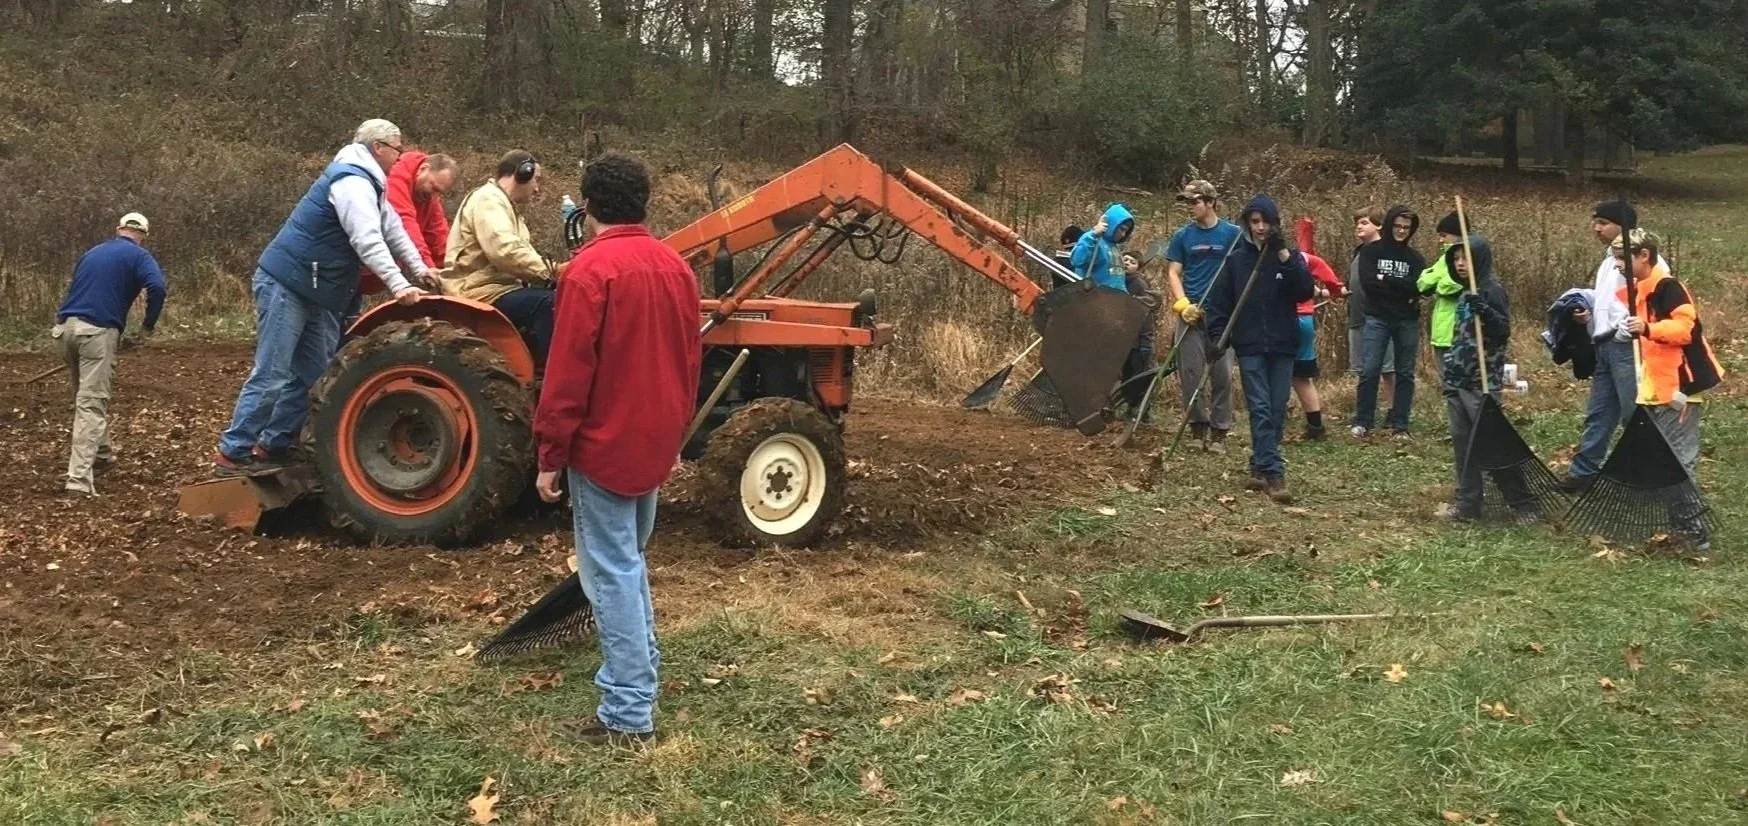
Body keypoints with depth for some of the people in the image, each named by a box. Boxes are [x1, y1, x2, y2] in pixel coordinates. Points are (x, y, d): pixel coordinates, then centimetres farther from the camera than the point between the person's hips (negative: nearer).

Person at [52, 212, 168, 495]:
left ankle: (101, 450, 41)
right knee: (91, 403, -10)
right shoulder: (138, 256, 4)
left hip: (66, 327, 7)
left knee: (84, 396, 24)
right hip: (97, 331, -7)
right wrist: (148, 324, -2)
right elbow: (157, 287, -15)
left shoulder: (92, 253, 24)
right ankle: (79, 477, -18)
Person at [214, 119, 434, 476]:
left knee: (312, 374, 10)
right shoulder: (351, 181, -18)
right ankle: (232, 454, -5)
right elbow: (367, 241, -29)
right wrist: (399, 285, -35)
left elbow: (393, 230, 19)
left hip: (315, 291, 11)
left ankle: (273, 446, 15)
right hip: (286, 284, -11)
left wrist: (419, 268, 9)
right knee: (271, 375, -10)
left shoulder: (368, 184, 16)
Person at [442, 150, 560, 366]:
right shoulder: (488, 199, -11)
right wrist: (549, 271, -20)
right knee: (548, 304, -28)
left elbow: (520, 253, 19)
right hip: (482, 292, -11)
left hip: (500, 286, 11)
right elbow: (504, 252, -26)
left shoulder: (507, 205, 24)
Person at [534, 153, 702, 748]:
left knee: (611, 574, -2)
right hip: (654, 444, 8)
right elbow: (690, 360, 12)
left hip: (603, 447, -7)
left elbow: (568, 372, -18)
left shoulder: (590, 270, -17)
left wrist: (550, 456, -11)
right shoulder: (674, 266, 6)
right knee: (629, 561, 24)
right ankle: (639, 665, 36)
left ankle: (628, 714, 1)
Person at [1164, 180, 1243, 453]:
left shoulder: (1233, 234, 2)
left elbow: (1243, 273, 3)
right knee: (1191, 374, 1)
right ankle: (1198, 428, 12)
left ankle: (1219, 432, 5)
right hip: (1191, 314, 2)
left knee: (1222, 375, -1)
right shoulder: (1182, 236, 7)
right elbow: (1173, 273, 7)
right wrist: (1184, 304, -8)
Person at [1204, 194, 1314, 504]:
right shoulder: (1236, 258, 4)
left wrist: (1285, 256, -18)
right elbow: (1220, 301, 4)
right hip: (1250, 346, -1)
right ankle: (1274, 474, -11)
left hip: (1282, 346, 1)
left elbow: (1305, 291, -10)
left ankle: (1260, 468, 16)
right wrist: (1217, 336, -8)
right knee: (1260, 409, -8)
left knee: (1277, 411, 4)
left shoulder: (1290, 256, 5)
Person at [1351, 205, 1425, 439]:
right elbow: (1367, 282, -11)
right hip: (1377, 319, -3)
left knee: (1405, 373, 4)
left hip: (1407, 321, 3)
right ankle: (1362, 422, 1)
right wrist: (1402, 290, -9)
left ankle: (1400, 425, 9)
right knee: (1370, 371, -8)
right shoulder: (1370, 251, 3)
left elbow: (1418, 288, -6)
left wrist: (1385, 280, -9)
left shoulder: (1415, 258, 9)